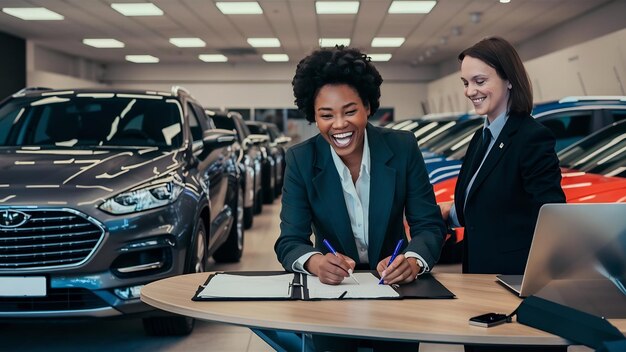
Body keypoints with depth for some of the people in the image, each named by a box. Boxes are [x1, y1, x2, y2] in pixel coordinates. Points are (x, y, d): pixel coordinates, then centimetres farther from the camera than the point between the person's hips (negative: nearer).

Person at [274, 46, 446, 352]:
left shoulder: (403, 147, -5)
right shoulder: (301, 160, -7)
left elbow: (429, 225, -5)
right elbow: (290, 241, -10)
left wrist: (412, 260, -27)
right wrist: (315, 262, -34)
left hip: (394, 286, 1)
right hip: (331, 290, 0)